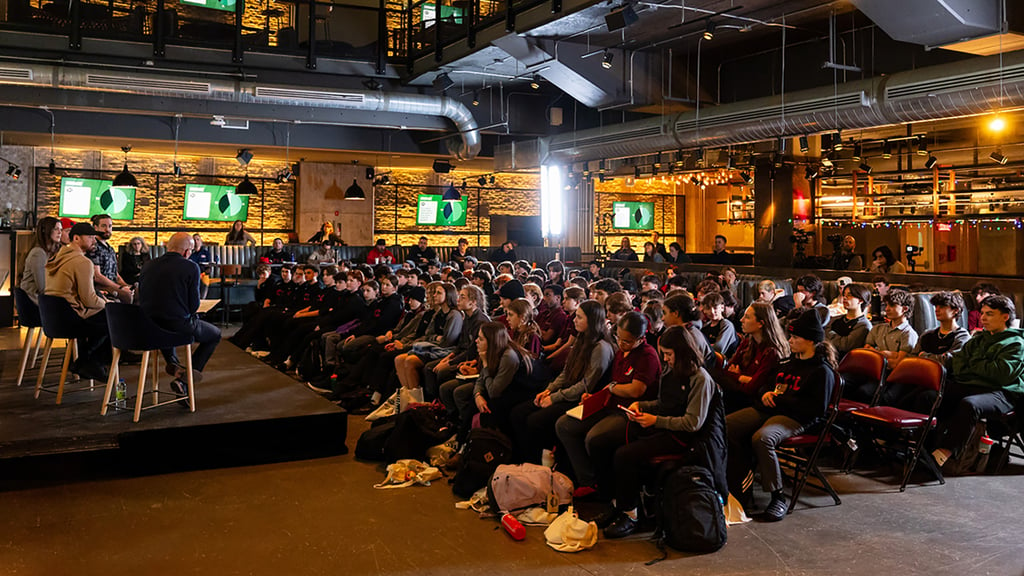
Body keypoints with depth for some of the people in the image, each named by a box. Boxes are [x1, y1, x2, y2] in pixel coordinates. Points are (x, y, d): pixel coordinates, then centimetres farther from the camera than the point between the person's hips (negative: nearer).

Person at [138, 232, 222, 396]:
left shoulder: (148, 266, 7)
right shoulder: (191, 267, -9)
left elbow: (142, 301, 14)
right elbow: (194, 304, -10)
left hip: (148, 328, 6)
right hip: (179, 326, -6)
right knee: (215, 334, 21)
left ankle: (173, 363, 15)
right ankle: (184, 381, 7)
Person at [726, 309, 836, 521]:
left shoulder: (822, 371, -4)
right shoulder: (788, 363, 20)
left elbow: (818, 409, -13)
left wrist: (781, 399, -12)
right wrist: (766, 394, 9)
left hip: (795, 417, -8)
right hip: (768, 409, 8)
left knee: (762, 438, -37)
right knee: (725, 426, -13)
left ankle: (778, 497, -21)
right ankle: (739, 488, -7)